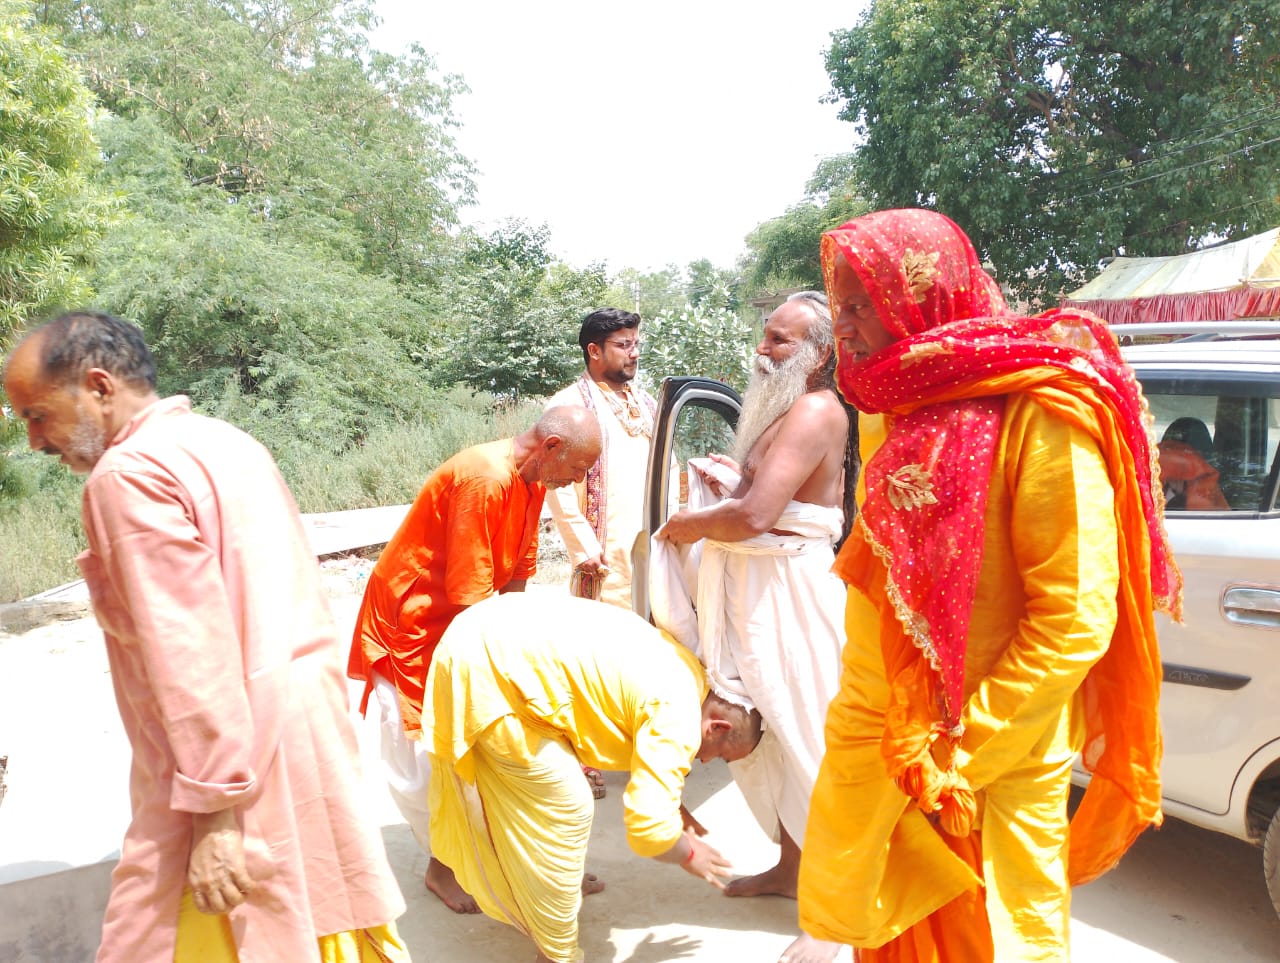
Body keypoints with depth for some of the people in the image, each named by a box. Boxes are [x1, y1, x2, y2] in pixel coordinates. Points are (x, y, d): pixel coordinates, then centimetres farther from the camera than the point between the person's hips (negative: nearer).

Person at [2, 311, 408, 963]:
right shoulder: (227, 441, 11)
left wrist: (215, 812, -18)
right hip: (312, 722, 9)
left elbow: (190, 655, -21)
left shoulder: (126, 476, -16)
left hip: (234, 756, -9)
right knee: (319, 910, 19)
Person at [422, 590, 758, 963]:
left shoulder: (678, 667, 14)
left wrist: (669, 804, 31)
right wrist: (689, 854, 6)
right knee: (564, 812, 0)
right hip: (494, 668, -10)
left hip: (491, 635, 10)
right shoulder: (679, 713, -13)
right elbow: (648, 828, -15)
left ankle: (556, 882, 47)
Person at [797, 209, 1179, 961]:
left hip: (988, 771, -6)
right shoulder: (909, 412, 8)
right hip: (882, 751, 7)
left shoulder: (1039, 411, -15)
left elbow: (1074, 621, -19)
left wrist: (959, 760, -17)